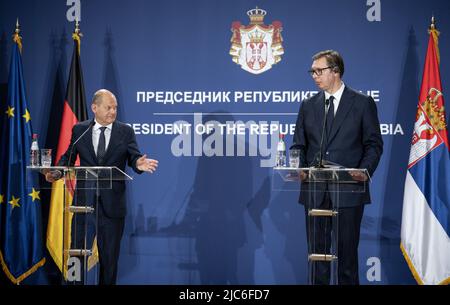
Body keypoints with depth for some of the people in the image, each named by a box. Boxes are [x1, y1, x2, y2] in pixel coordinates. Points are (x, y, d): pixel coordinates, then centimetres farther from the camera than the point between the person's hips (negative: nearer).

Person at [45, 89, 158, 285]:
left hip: (112, 202, 0)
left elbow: (133, 157, -6)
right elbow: (69, 156, 4)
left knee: (109, 255, 6)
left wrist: (139, 164, -30)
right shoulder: (79, 130, 5)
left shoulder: (125, 131, 2)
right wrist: (56, 172, -16)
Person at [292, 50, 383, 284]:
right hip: (315, 190, 3)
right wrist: (299, 168, -7)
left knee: (347, 249, 2)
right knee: (317, 249, 6)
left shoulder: (363, 103, 2)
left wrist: (365, 170, -16)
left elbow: (374, 144, 0)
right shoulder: (308, 105, 12)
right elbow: (299, 145, 12)